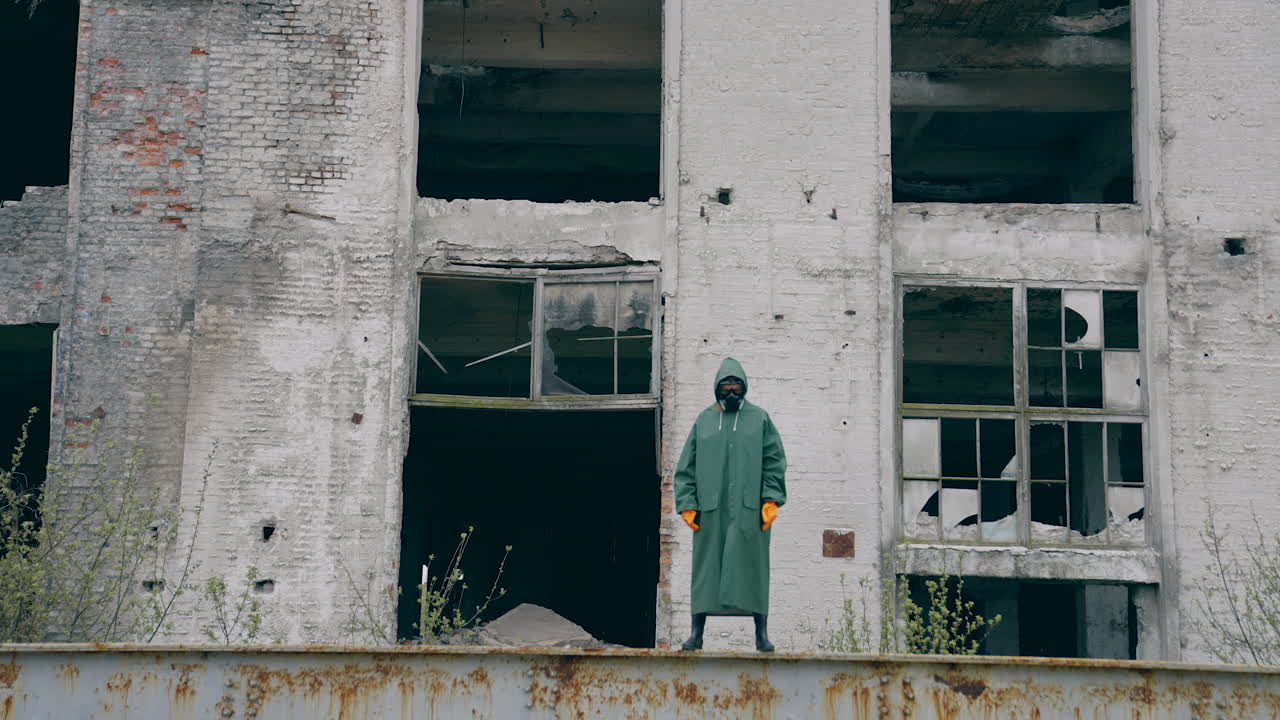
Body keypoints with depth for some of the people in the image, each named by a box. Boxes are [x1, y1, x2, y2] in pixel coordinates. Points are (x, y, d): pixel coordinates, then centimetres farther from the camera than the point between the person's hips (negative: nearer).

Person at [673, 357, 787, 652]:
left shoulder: (759, 418, 9)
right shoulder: (704, 421, 11)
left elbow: (775, 461, 6)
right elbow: (686, 467, 11)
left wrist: (771, 499, -5)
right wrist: (687, 503, 1)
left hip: (748, 508, -1)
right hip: (710, 509, 1)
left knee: (753, 567, 0)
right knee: (706, 568, 1)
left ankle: (761, 632, 5)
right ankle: (697, 632, 6)